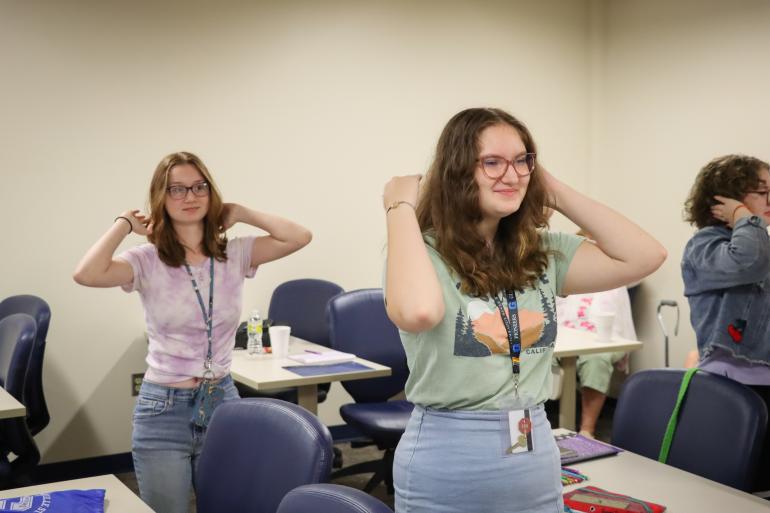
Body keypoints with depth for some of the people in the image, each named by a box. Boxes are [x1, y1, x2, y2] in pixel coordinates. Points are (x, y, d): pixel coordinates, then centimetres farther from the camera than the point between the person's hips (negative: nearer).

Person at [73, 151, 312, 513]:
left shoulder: (235, 254, -2)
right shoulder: (148, 261, -9)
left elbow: (298, 237, -13)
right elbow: (87, 274, -27)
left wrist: (240, 213, -4)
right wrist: (125, 223, -13)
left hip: (223, 401, 3)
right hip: (164, 410, -3)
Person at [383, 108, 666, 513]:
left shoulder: (543, 254, 4)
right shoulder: (423, 253, -12)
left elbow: (643, 256, -7)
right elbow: (417, 311, -34)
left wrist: (556, 192, -2)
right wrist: (401, 208, -20)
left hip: (537, 459, 5)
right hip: (447, 465, -5)